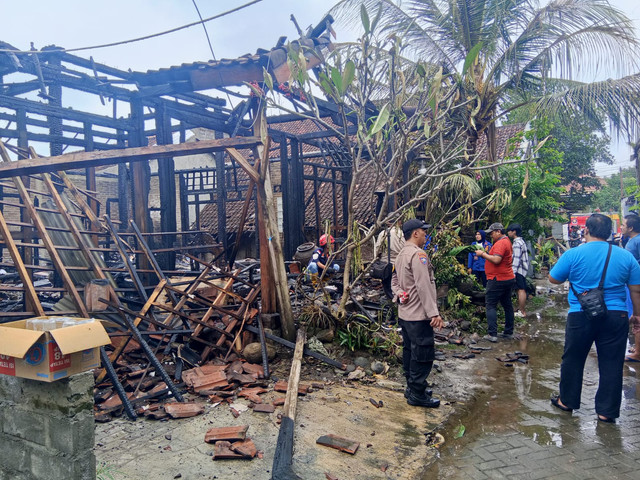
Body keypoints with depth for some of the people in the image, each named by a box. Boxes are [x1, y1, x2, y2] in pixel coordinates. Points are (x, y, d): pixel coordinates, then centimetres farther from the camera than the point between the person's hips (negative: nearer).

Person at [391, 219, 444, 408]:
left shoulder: (401, 254, 14)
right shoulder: (418, 254, -19)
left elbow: (394, 280, 21)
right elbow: (424, 286, -24)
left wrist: (399, 293, 2)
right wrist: (434, 313, -24)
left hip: (405, 313, 11)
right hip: (418, 315, -11)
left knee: (410, 350, 17)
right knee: (424, 354, -3)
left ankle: (412, 388, 28)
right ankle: (417, 394, 3)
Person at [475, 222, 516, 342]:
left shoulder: (500, 243, -16)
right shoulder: (507, 241, 17)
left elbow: (496, 260, -27)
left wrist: (483, 254, -17)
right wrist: (485, 254, 7)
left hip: (498, 280, -10)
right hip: (508, 278, 10)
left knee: (491, 306, -6)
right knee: (507, 305, 14)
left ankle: (492, 334, -9)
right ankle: (509, 332, 21)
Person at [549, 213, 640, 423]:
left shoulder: (573, 254, -8)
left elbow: (553, 279, 2)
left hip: (580, 316, -1)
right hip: (615, 317, 2)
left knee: (573, 360, 14)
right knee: (611, 364, 10)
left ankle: (567, 401, 27)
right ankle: (607, 411, 16)